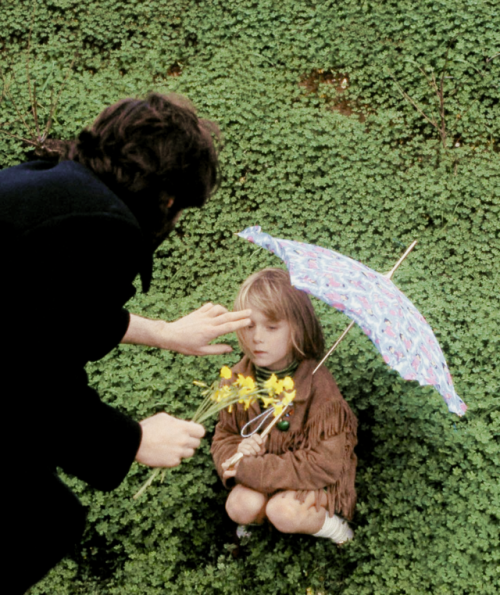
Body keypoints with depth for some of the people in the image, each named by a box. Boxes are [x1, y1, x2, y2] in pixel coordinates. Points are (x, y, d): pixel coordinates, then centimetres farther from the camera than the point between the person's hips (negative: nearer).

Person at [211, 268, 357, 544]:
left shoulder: (317, 384, -23)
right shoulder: (238, 378, -8)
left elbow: (325, 462, -25)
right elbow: (223, 436, 5)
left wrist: (251, 470, -26)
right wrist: (236, 453, -23)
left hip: (317, 480, -4)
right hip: (258, 472, 4)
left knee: (283, 512, -31)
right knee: (239, 506, -25)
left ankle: (327, 522, 1)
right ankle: (257, 518, 10)